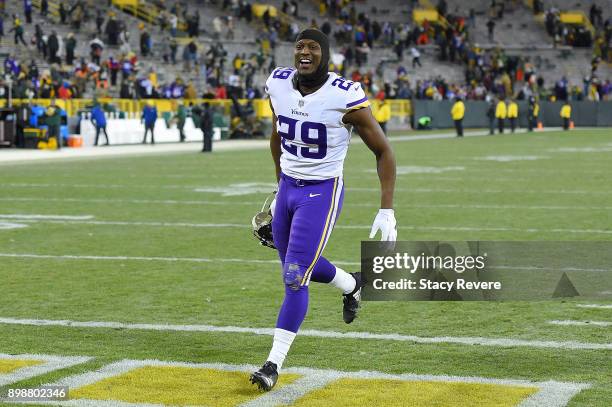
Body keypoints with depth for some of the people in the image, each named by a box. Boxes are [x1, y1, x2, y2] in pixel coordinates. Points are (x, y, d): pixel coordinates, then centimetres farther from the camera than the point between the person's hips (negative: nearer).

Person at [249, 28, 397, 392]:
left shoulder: (345, 97, -19)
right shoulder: (278, 85, -3)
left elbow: (383, 151, -10)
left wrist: (387, 212, -15)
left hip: (322, 193, -6)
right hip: (288, 187, 6)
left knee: (295, 276, -11)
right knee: (300, 265, 21)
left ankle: (274, 364, -1)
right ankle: (353, 285, 52)